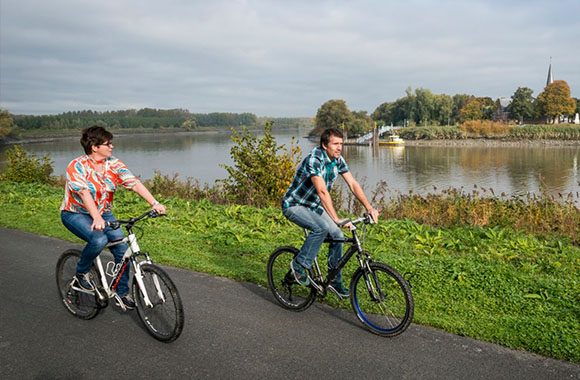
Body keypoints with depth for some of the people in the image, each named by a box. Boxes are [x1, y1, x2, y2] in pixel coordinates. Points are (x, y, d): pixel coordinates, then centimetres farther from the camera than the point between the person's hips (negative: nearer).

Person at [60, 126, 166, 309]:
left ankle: (122, 293, 8)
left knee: (122, 248, -9)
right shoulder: (77, 166, -19)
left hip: (103, 213, 5)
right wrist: (96, 218, -49)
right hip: (75, 214, -5)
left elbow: (134, 183, -17)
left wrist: (154, 203, -31)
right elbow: (84, 192, -34)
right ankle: (81, 273, -2)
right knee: (99, 239, -32)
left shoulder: (114, 164, -7)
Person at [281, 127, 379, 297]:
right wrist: (337, 219, -41)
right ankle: (300, 264, -12)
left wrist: (369, 208, -16)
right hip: (294, 205, -8)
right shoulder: (314, 160, -29)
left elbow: (353, 184, -5)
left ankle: (335, 281, 11)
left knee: (337, 235, -4)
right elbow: (322, 192, -36)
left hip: (314, 206, 8)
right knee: (323, 227, -31)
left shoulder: (338, 160, -4)